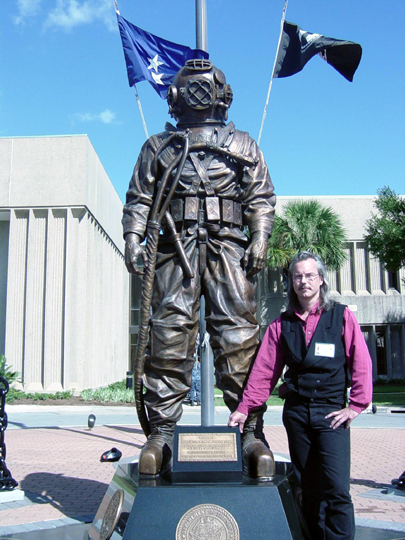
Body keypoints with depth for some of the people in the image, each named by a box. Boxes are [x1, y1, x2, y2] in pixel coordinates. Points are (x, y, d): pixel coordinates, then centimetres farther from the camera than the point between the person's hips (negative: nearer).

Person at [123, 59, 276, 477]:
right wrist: (132, 237, 1)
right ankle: (162, 431, -4)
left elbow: (261, 197, 15)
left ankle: (251, 432, -5)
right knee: (169, 337, -8)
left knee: (238, 336, -9)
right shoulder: (158, 146, 24)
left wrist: (260, 238, -1)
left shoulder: (242, 145, 23)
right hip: (175, 247, 1)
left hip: (228, 247, 0)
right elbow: (139, 197, 17)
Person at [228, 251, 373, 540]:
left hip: (331, 413, -3)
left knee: (337, 489, -10)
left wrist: (355, 406, -6)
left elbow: (361, 363, -1)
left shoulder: (342, 316, 0)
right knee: (309, 488, 10)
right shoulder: (281, 325, 7)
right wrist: (244, 409, -2)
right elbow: (264, 371, 5)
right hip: (296, 413, 3)